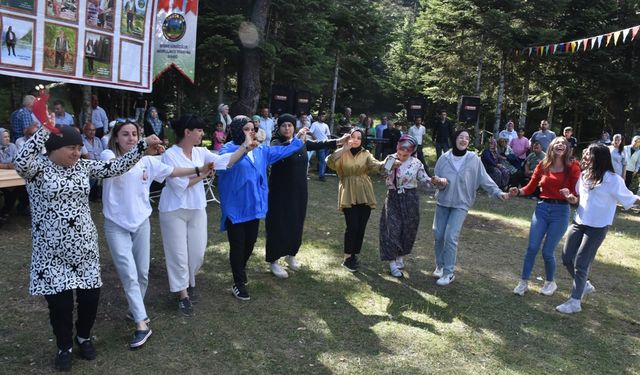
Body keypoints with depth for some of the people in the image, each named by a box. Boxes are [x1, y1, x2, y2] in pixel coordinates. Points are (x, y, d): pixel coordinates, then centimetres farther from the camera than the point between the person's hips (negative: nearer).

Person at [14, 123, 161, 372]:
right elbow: (20, 163, -30)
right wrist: (45, 130, -30)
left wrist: (144, 144, -3)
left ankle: (84, 338, 39)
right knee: (60, 303, 4)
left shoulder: (83, 166, 5)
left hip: (84, 246, 4)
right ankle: (64, 347, 30)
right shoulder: (38, 167, -8)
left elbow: (116, 167, 3)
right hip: (52, 250, -4)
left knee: (90, 296, 10)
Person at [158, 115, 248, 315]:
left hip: (197, 209, 6)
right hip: (174, 210, -5)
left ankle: (188, 281, 38)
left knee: (198, 252, 11)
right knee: (179, 253, 3)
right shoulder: (170, 155, -15)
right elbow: (179, 184, -21)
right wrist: (202, 175, -13)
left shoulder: (201, 152, 3)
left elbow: (225, 161, -4)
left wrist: (245, 148, -11)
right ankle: (183, 293, 16)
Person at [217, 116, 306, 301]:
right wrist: (244, 148, -50)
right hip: (235, 207, -6)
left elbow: (283, 151, 16)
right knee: (238, 245, 3)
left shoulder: (261, 150, 8)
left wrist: (298, 138, 12)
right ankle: (238, 283, 16)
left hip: (254, 205, 6)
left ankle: (241, 269, 45)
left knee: (250, 242, 19)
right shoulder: (228, 148, -12)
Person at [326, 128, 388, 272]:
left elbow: (374, 165, -13)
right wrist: (344, 149, -27)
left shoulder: (365, 154, 6)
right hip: (349, 195, -3)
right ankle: (347, 258, 6)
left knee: (361, 227, 8)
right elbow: (330, 162, -20)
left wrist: (386, 163, -34)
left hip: (365, 195, 3)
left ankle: (354, 255, 26)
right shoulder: (342, 153, -1)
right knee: (352, 227, -10)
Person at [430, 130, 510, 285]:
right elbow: (436, 179, -1)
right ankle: (440, 265, 27)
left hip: (461, 204, -3)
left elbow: (484, 179, -4)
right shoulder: (444, 158, -3)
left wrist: (498, 192, -13)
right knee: (438, 235, 5)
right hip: (442, 202, 3)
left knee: (451, 237, -11)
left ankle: (449, 272, 1)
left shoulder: (473, 159, -7)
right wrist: (438, 182, -24)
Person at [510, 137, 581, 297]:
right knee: (532, 247, -2)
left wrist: (570, 196, -27)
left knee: (547, 251, -1)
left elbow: (576, 192, -6)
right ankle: (523, 282, 13)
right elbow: (530, 188, 6)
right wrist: (518, 191, -13)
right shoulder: (543, 165, 5)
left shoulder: (572, 167, -2)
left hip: (561, 211, -2)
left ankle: (550, 282, 25)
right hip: (542, 208, 2)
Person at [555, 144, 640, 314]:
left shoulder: (612, 179, -15)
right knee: (567, 257, 9)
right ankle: (585, 285, 34)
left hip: (597, 227, -7)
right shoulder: (584, 175, 6)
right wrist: (571, 197, -5)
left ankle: (575, 301, 10)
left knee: (581, 263, -4)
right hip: (579, 222, 7)